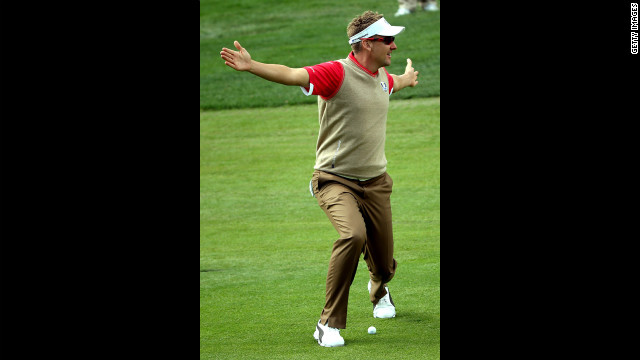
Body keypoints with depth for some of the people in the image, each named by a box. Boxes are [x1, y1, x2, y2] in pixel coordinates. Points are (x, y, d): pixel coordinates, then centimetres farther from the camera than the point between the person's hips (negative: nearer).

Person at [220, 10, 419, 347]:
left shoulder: (382, 76, 7)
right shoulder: (337, 73, -16)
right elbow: (291, 74, -32)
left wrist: (408, 77, 56)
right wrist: (251, 65, -48)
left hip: (375, 182, 6)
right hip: (336, 180, -6)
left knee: (383, 263, 7)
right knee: (353, 235, -32)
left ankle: (379, 291, 49)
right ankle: (329, 324, -20)